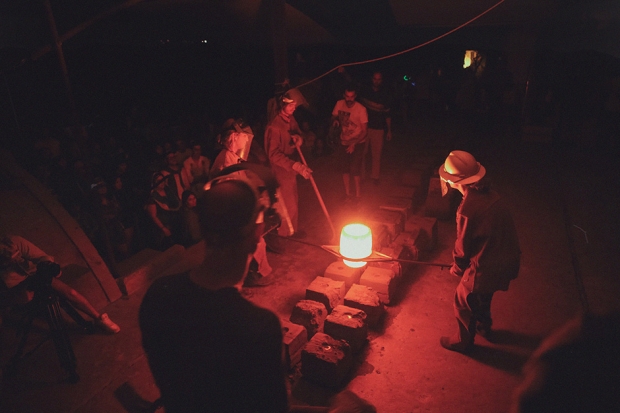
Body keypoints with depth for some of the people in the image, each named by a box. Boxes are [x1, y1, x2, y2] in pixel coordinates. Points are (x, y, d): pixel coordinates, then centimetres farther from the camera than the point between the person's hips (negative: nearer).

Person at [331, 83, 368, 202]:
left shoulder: (361, 109, -18)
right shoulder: (339, 104, -6)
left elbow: (364, 131, -15)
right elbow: (333, 117, 11)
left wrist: (354, 144, -24)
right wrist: (335, 121, -14)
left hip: (357, 143, -4)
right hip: (344, 142, 4)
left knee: (355, 169, -9)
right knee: (345, 168, 9)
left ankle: (358, 195, 9)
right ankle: (347, 194, 24)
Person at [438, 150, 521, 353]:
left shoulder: (468, 208, -29)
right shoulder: (488, 194, -3)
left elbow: (463, 245, -15)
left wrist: (457, 267, 6)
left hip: (487, 266, -8)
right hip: (506, 259, 8)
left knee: (464, 300, 15)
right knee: (482, 296, 31)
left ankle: (463, 341, 35)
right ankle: (484, 327, 55)